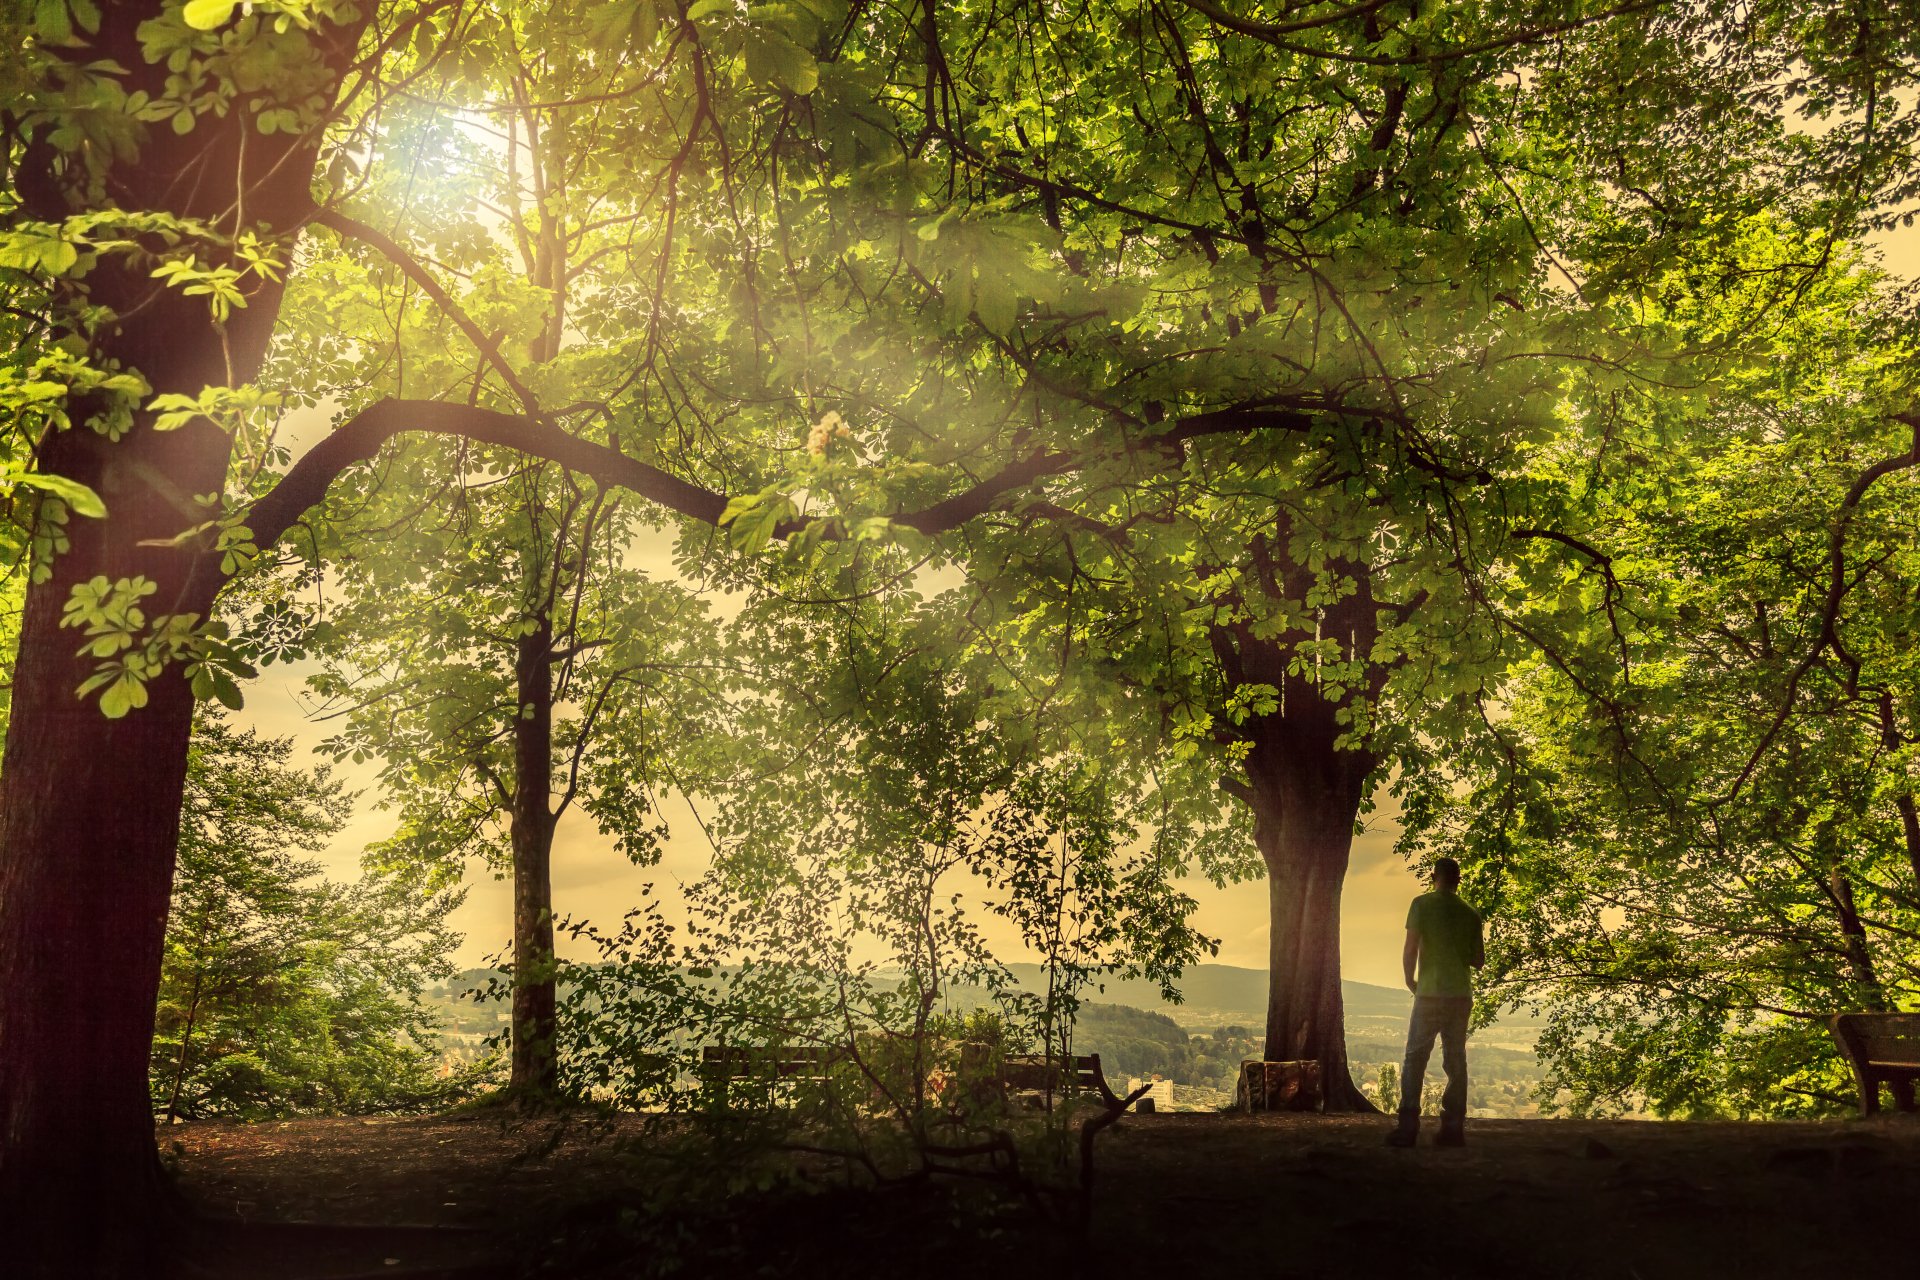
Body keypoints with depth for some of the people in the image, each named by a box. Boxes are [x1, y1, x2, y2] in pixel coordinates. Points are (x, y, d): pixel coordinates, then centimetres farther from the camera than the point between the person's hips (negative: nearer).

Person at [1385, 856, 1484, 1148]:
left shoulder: (1423, 904, -4)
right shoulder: (1471, 914, 8)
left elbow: (1410, 949, -10)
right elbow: (1479, 960, 11)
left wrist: (1410, 980, 7)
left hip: (1430, 992, -4)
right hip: (1461, 995, 4)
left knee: (1415, 1059, -1)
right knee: (1456, 1061, 8)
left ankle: (1408, 1128, -7)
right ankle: (1453, 1129, 5)